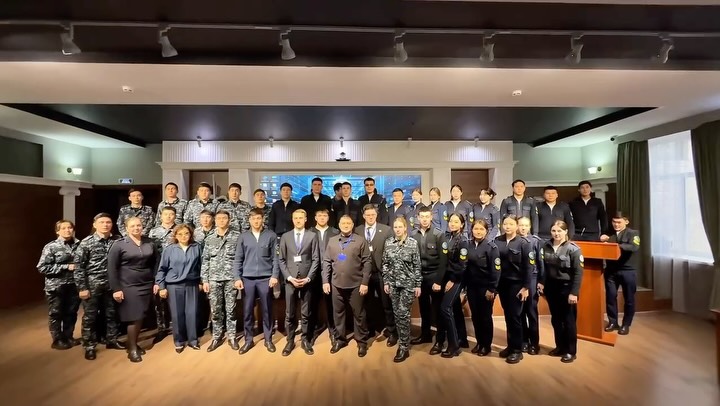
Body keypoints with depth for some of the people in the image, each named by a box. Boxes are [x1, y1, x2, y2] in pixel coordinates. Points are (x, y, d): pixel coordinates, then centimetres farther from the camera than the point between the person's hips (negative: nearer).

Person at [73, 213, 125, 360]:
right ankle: (89, 346, 22)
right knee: (90, 316, 8)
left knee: (111, 314, 14)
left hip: (111, 285, 3)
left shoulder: (117, 241, 0)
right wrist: (82, 287, -11)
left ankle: (112, 340, 31)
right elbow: (78, 266, -7)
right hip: (92, 285, -3)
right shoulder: (86, 242, -7)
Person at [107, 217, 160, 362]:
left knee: (141, 317, 9)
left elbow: (157, 262, 10)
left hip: (146, 285, 3)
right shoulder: (119, 245, -6)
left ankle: (134, 344, 28)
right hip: (128, 286, -3)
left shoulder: (150, 243, 4)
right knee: (134, 317, 0)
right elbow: (111, 268, -7)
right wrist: (116, 289, -11)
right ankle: (132, 349, 16)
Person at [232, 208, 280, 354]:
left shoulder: (271, 236, 0)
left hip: (265, 278, -1)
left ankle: (268, 339, 21)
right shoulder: (243, 237, 5)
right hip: (247, 278, 2)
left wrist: (275, 276, -7)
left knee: (266, 310, 8)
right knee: (247, 311, 8)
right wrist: (237, 278, -2)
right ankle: (248, 340, 23)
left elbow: (275, 258, 0)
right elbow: (238, 259, 5)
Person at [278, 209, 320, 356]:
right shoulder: (285, 237, 6)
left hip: (306, 280, -1)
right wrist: (289, 277, -7)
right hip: (290, 280, 1)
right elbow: (281, 260, 4)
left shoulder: (312, 236, 3)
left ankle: (305, 340, 22)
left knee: (305, 314, 8)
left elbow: (316, 259, -1)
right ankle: (290, 341, 21)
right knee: (289, 314, 7)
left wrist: (308, 278, -9)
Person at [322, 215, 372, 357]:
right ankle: (340, 339, 31)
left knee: (358, 314, 7)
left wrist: (365, 283, -11)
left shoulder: (361, 241, -4)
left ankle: (362, 342, 22)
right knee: (338, 313, 14)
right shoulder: (332, 241, 6)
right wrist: (325, 281, 0)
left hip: (356, 284, -3)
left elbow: (367, 262, -6)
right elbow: (326, 262, 6)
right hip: (336, 284, 3)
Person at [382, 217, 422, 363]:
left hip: (408, 283, -3)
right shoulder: (388, 243, 2)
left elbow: (417, 265, -4)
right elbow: (385, 264, 6)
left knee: (403, 314, -4)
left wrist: (418, 284, -5)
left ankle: (404, 347, 7)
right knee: (397, 313, 9)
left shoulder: (413, 243, -6)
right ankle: (402, 341, 25)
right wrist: (386, 282, 3)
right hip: (393, 283, 3)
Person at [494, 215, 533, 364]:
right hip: (502, 283, 4)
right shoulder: (497, 241, 0)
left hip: (516, 284, -4)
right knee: (507, 316, 13)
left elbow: (528, 267, -8)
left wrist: (526, 287, -12)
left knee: (515, 316, 1)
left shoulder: (524, 243, -7)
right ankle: (510, 346, 26)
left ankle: (517, 350, 14)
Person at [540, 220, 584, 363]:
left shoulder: (573, 249, -12)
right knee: (555, 319, 14)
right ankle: (560, 347, 30)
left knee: (569, 320, 6)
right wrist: (541, 282, 0)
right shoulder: (546, 247, 2)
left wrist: (574, 293, -16)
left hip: (567, 288, -5)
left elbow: (578, 273, -13)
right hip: (551, 287, 5)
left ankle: (571, 351, 20)